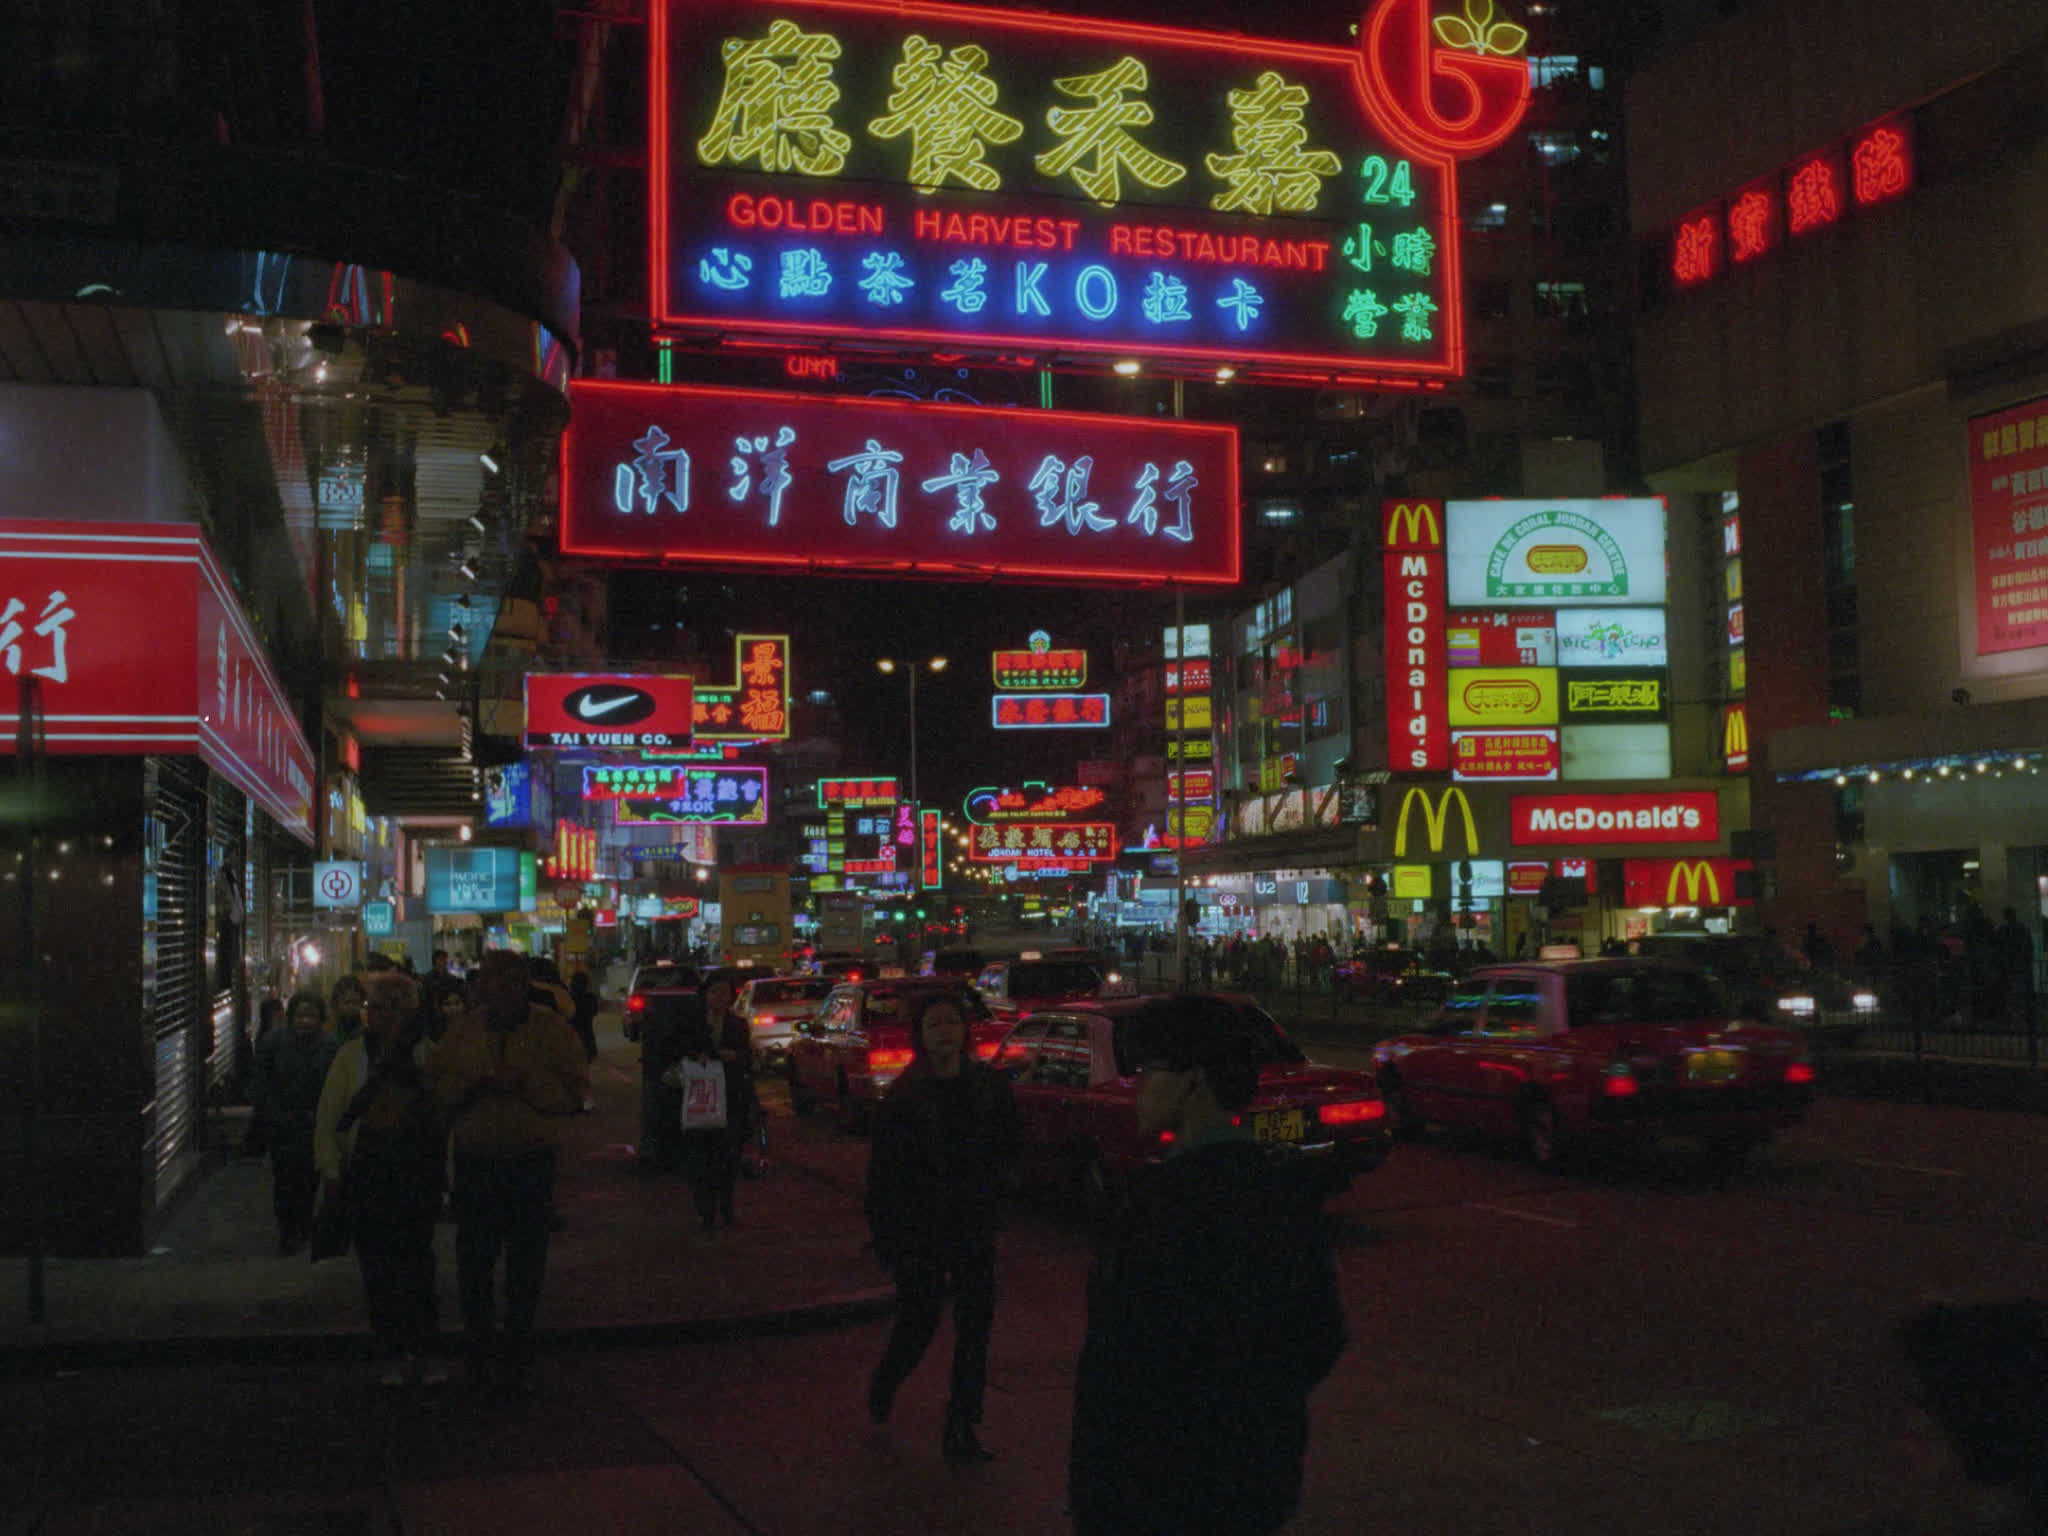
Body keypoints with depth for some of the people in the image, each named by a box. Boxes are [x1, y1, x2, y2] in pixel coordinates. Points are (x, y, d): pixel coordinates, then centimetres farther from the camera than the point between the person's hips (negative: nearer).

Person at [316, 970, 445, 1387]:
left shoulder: (428, 1055, 3)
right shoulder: (351, 1056, 7)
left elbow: (447, 1111, 3)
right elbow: (328, 1121, 8)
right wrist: (331, 1172, 0)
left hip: (417, 1169, -1)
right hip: (366, 1172, 1)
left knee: (417, 1262, -2)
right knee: (376, 1266, 4)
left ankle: (422, 1351, 8)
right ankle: (392, 1354, 13)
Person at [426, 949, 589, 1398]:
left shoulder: (551, 1029, -1)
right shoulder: (463, 1030, 7)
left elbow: (574, 1090, -9)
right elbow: (434, 1085, 4)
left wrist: (523, 1082, -21)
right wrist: (470, 1082, -15)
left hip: (531, 1162, -2)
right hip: (475, 1162, 2)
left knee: (526, 1267, 5)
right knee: (473, 1260, 6)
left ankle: (517, 1356, 16)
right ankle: (481, 1348, 20)